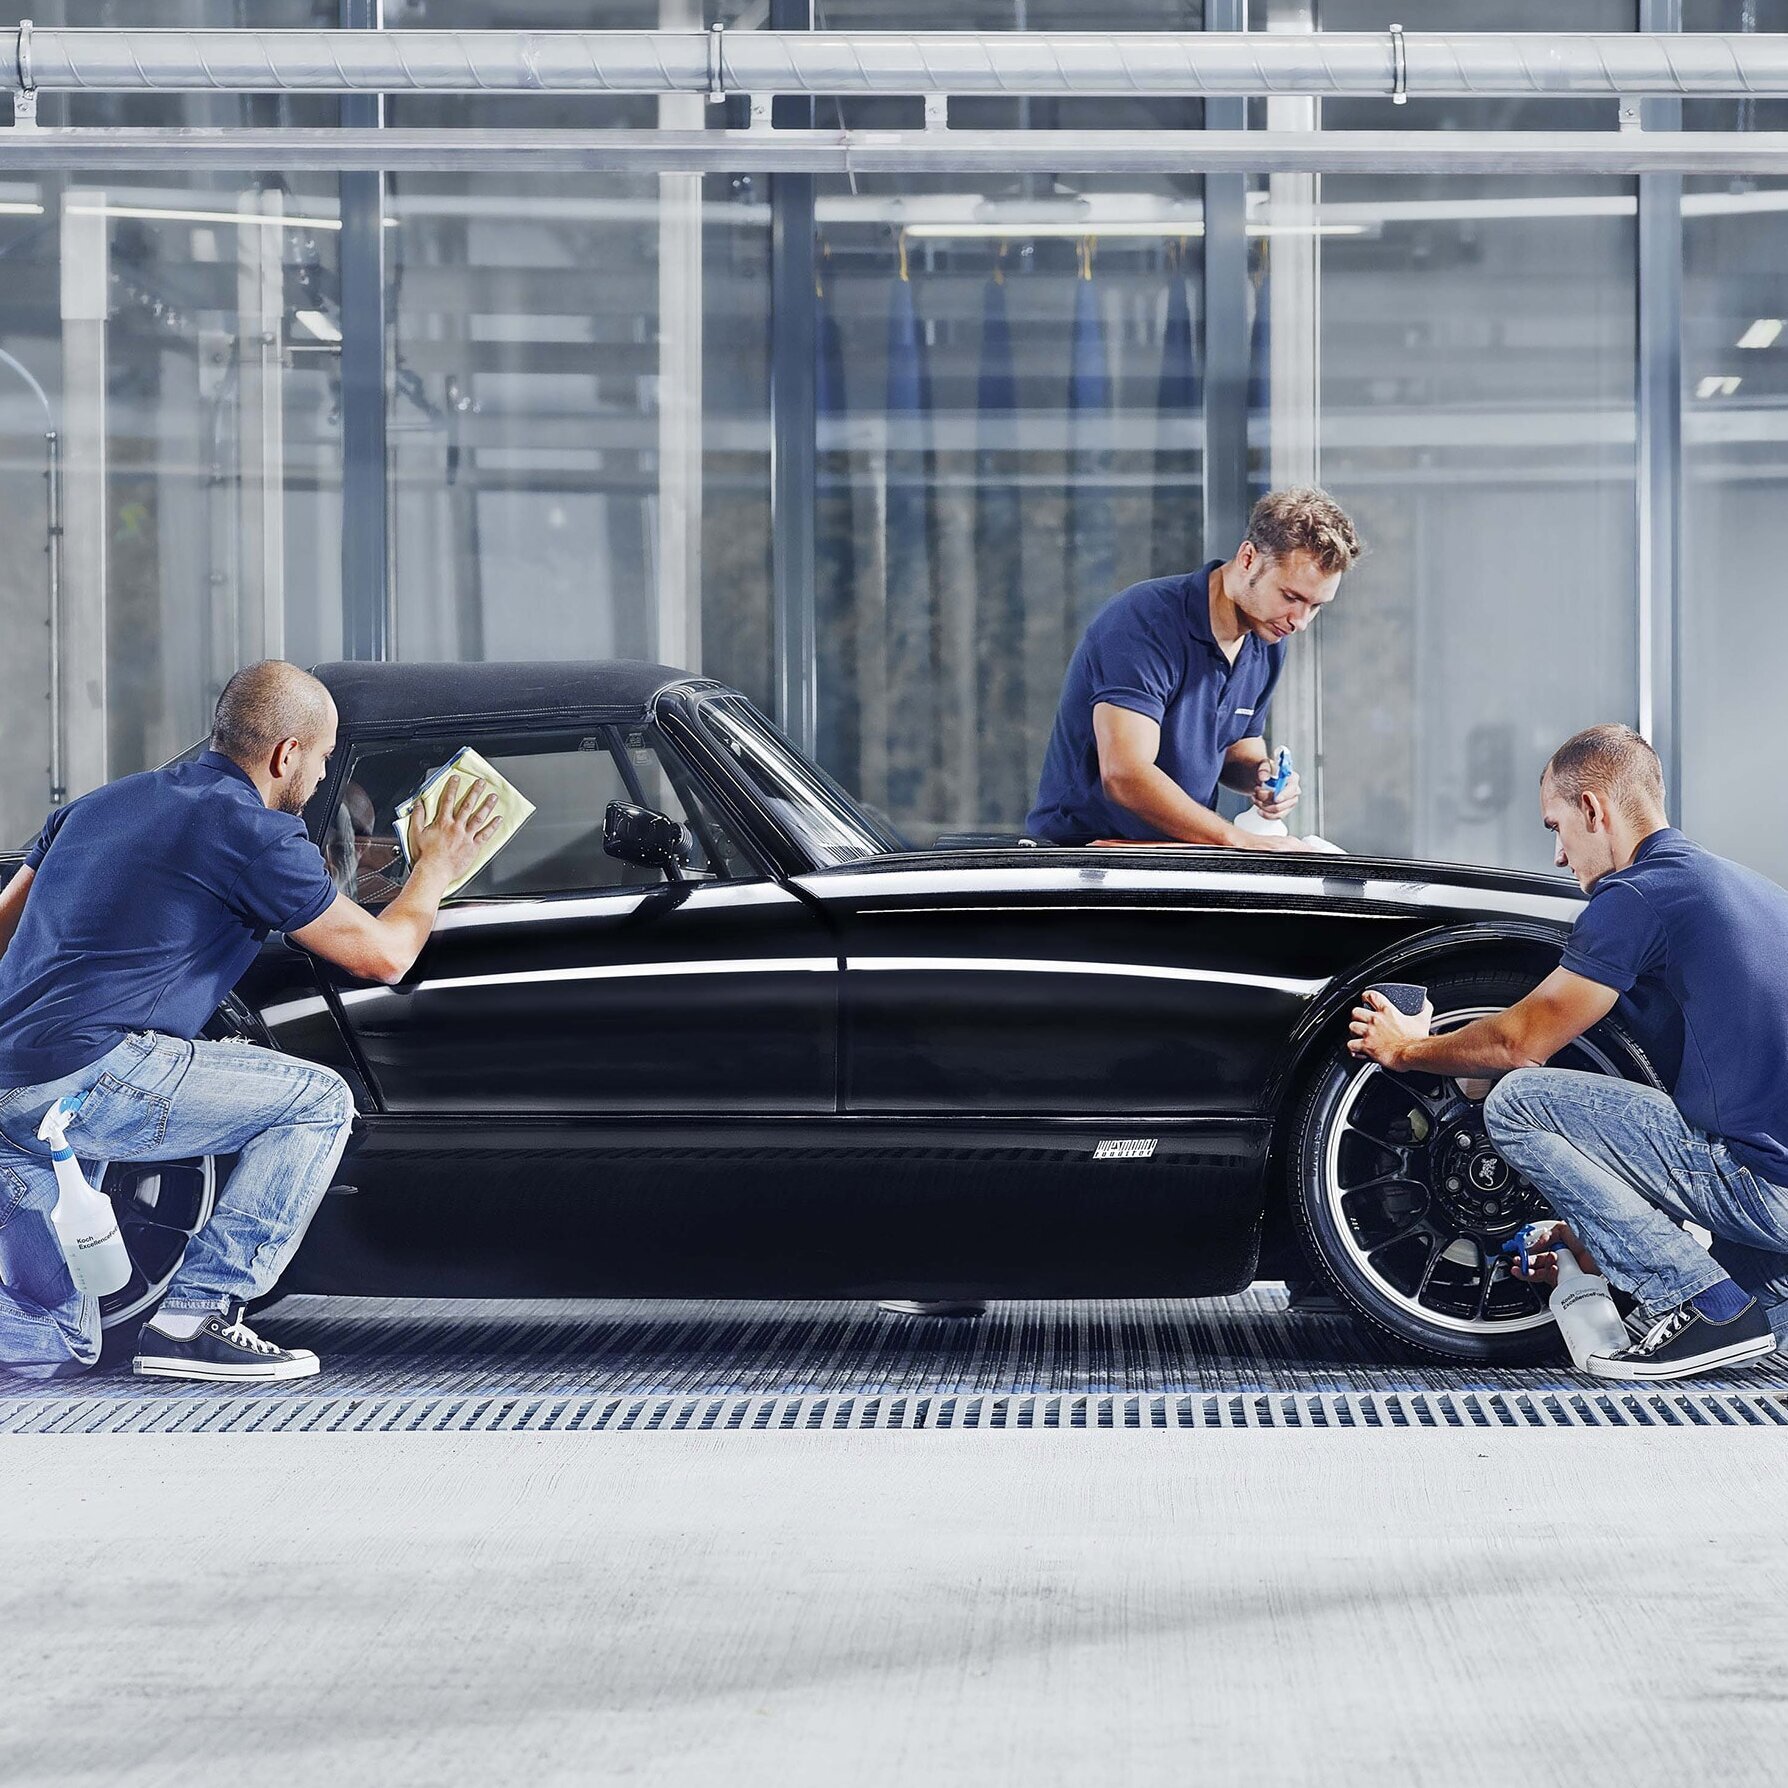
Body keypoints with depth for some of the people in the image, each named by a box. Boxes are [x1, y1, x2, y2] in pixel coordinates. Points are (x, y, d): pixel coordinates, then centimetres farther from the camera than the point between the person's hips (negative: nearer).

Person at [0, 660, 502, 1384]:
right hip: (88, 1081, -8)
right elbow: (384, 955, 5)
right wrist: (435, 869, 25)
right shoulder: (256, 833, -2)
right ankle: (194, 1316, -2)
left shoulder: (101, 803, 22)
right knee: (318, 1101, 3)